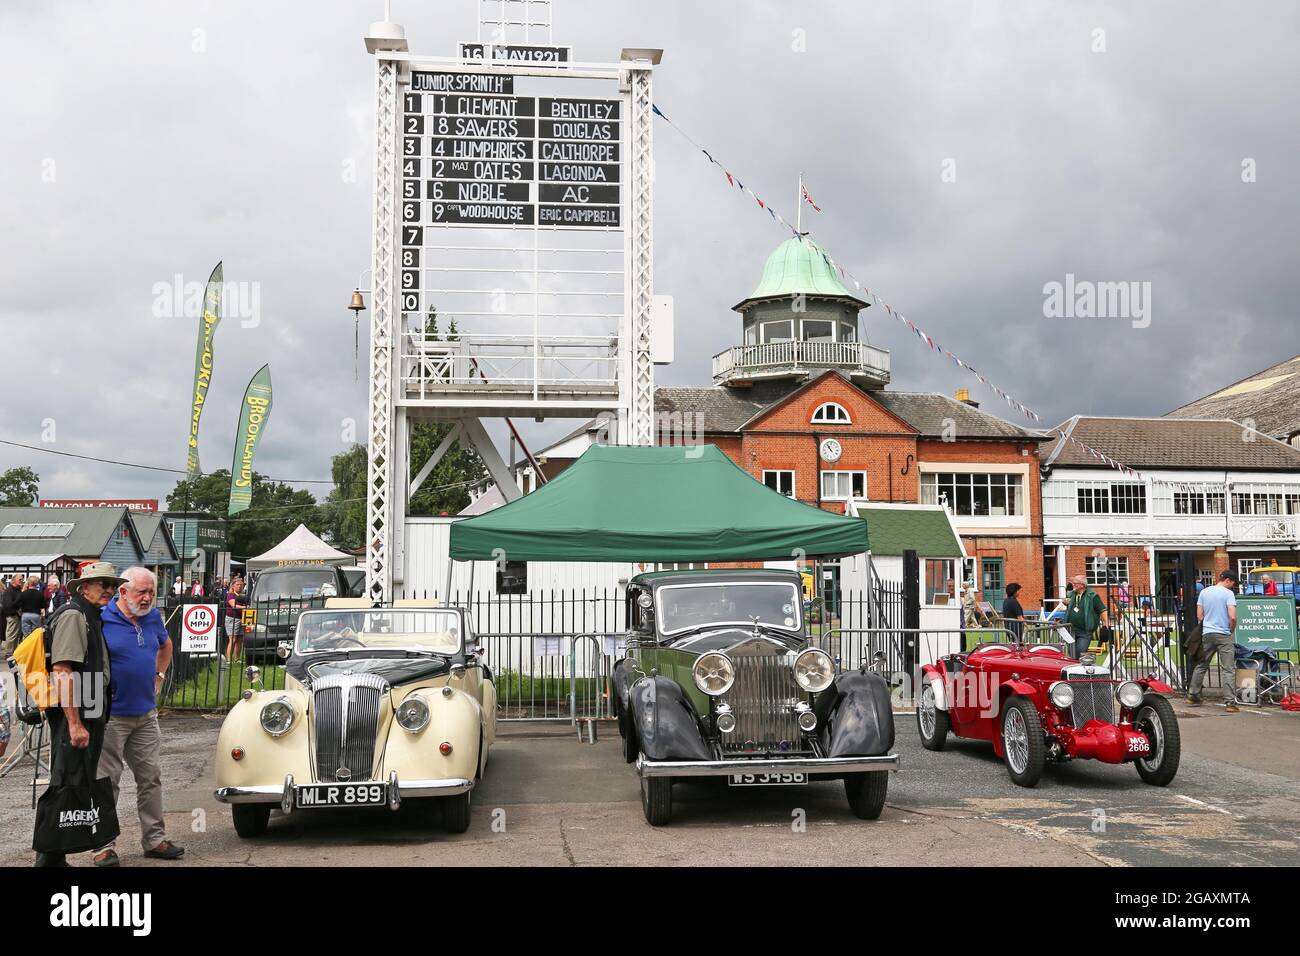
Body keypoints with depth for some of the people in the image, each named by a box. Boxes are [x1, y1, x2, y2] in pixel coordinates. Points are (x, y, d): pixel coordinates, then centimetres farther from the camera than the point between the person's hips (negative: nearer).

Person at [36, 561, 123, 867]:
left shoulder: (92, 617, 17)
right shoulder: (73, 615, -14)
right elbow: (63, 671, -22)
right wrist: (75, 724, -24)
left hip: (90, 716, 10)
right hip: (74, 718, -10)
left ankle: (54, 857, 25)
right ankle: (49, 857, 1)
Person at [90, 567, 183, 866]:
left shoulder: (153, 617, 7)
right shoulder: (101, 619, -13)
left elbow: (166, 645, 27)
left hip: (146, 714, 6)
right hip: (111, 715, -6)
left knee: (151, 778, 10)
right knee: (106, 782, 1)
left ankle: (155, 839, 20)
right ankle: (103, 846, 10)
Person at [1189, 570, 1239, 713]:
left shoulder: (1204, 592, 8)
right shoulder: (1228, 593, -7)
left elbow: (1199, 615, 9)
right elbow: (1232, 617, -15)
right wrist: (1232, 630, 2)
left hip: (1207, 634, 5)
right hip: (1224, 635, -5)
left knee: (1201, 665, 15)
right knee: (1228, 669, -3)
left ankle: (1193, 695, 21)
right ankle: (1230, 702, -6)